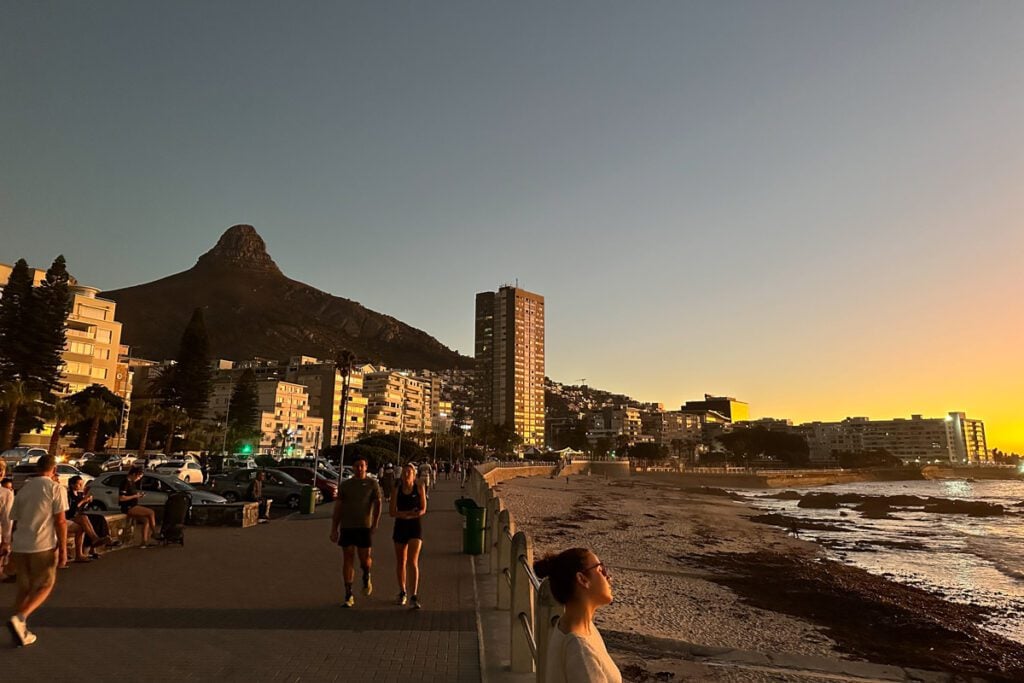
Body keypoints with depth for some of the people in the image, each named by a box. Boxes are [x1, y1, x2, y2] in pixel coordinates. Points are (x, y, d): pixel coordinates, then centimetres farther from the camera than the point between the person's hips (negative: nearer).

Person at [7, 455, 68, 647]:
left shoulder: (23, 489, 10)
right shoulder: (55, 488, -7)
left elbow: (15, 520, 16)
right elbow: (60, 521, -12)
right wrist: (63, 549, -7)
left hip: (19, 546, 6)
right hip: (43, 546, -6)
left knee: (23, 588, 17)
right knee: (43, 586, 10)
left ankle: (21, 632, 18)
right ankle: (19, 618, -9)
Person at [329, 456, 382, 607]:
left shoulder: (372, 484, 3)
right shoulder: (345, 485, 8)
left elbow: (377, 504, -5)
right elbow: (337, 508, 9)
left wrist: (375, 523, -18)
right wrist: (334, 529, 5)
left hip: (364, 527, -2)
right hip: (346, 527, 2)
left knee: (365, 560, -2)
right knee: (348, 559, 2)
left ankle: (366, 577, 32)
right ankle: (348, 596, 11)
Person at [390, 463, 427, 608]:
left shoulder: (419, 488, -2)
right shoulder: (397, 490, 1)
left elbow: (423, 510, -3)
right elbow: (393, 512, -3)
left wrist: (404, 514, -18)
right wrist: (409, 513, -18)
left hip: (415, 527, -2)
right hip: (400, 527, 2)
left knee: (413, 562, -12)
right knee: (400, 562, 13)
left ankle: (414, 596, -11)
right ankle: (402, 593, 30)